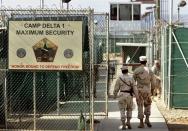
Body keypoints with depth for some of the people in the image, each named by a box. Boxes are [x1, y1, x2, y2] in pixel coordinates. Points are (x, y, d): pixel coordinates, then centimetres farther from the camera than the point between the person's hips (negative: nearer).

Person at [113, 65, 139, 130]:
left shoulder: (119, 78, -4)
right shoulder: (131, 78, 0)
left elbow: (116, 88, -1)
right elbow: (134, 88, -4)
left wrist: (115, 95, 15)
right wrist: (137, 97, -2)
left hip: (121, 95, -1)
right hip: (129, 96, 1)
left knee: (122, 111, 4)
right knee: (129, 109, 21)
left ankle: (123, 125, -3)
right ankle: (128, 122, 7)